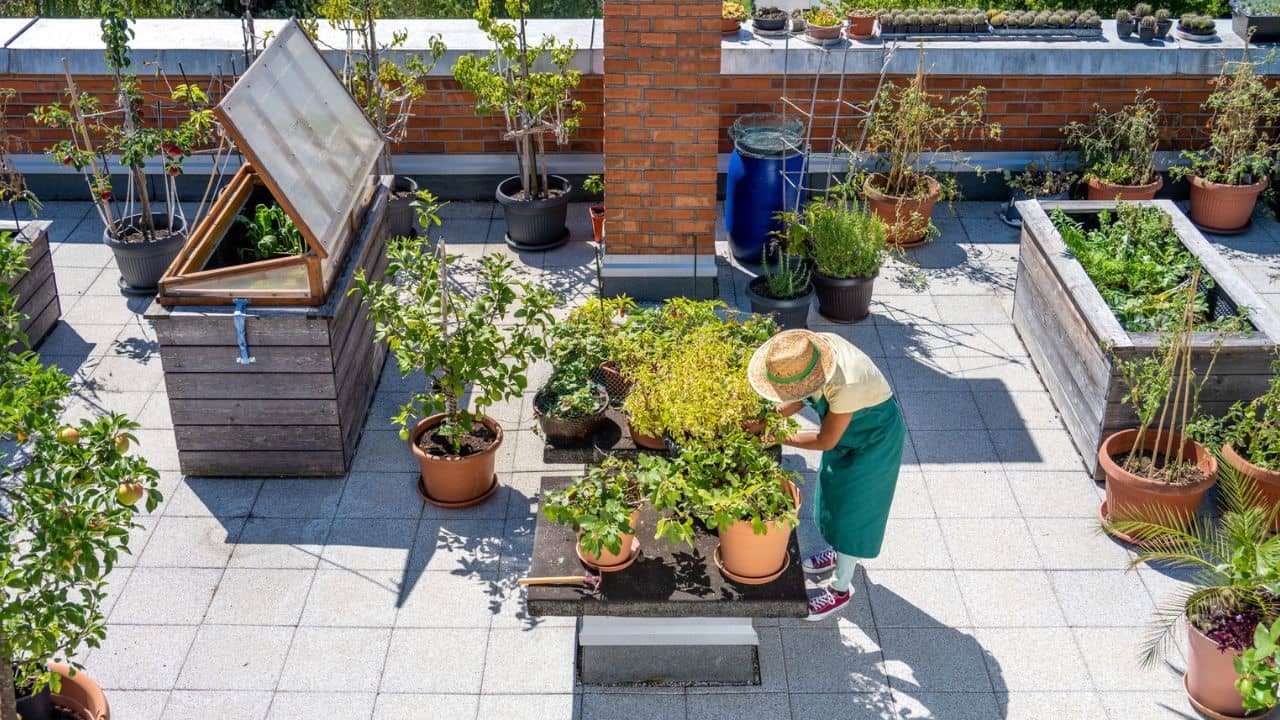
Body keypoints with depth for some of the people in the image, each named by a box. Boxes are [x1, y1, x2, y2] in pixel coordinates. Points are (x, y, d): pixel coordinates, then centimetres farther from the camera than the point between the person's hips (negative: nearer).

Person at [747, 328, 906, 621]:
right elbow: (802, 398, -5)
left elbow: (825, 441, -28)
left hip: (872, 442, -7)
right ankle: (838, 552, 52)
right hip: (848, 426, 7)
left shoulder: (846, 386, -44)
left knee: (851, 510, 8)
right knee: (834, 492, 25)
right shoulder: (816, 346, -24)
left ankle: (840, 590, 27)